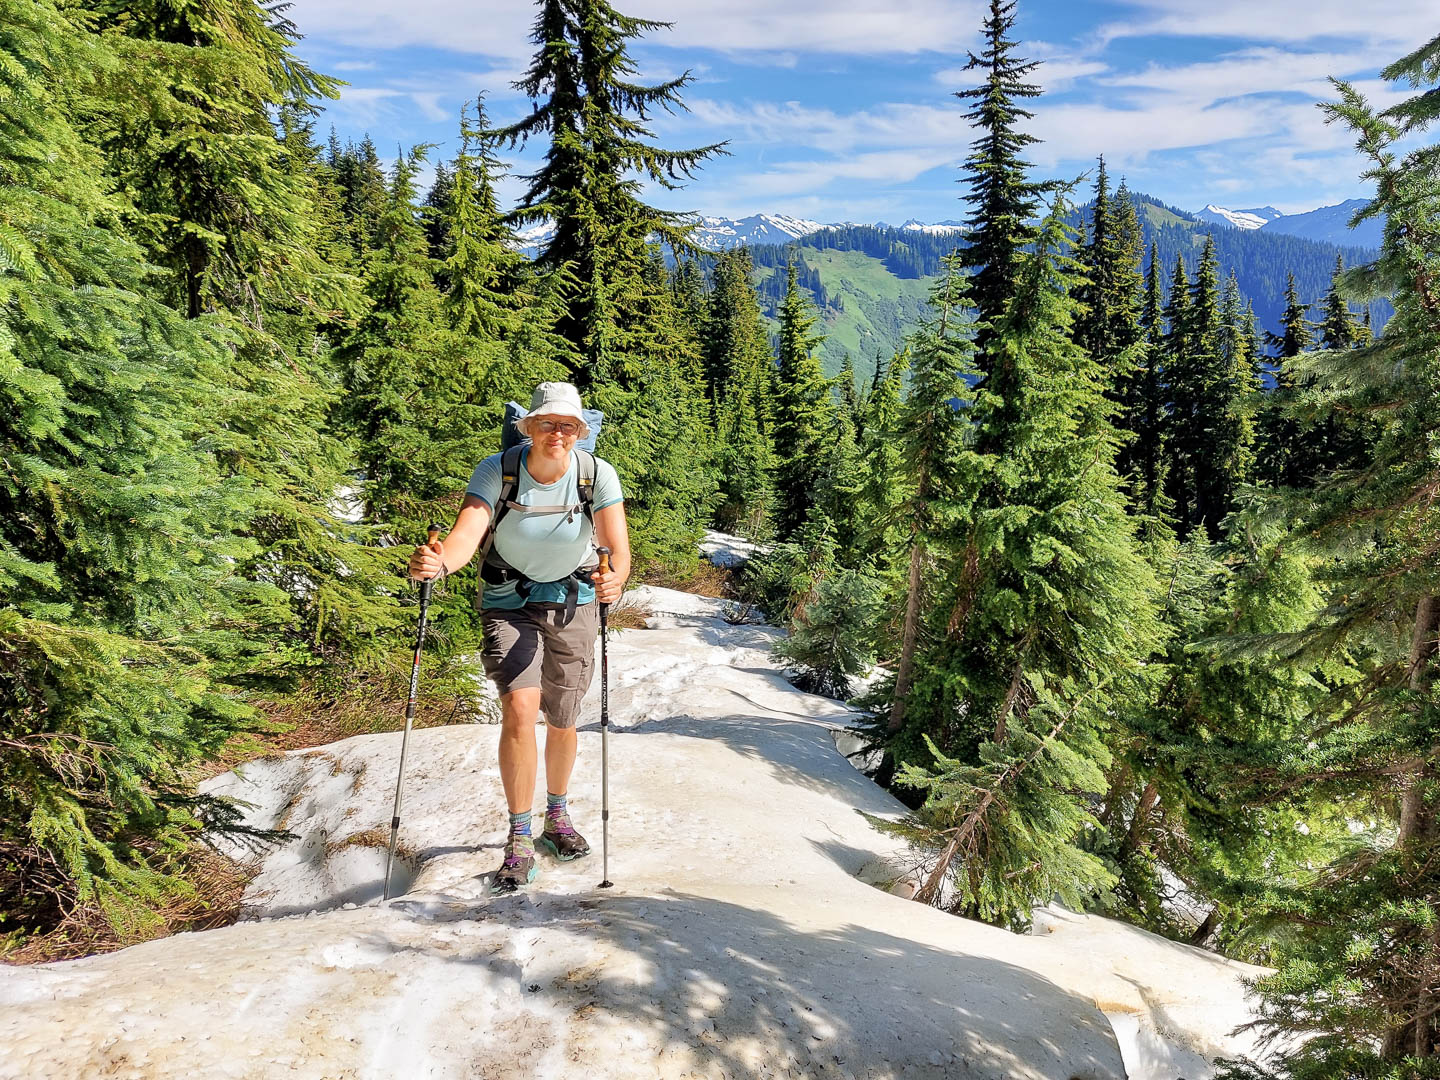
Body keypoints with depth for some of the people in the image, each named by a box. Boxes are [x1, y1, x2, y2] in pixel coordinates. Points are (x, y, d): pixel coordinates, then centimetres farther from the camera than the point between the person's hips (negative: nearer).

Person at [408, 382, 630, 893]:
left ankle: (557, 817, 37)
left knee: (562, 722, 11)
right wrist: (439, 561, -55)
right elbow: (467, 531, -33)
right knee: (519, 707, -20)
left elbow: (618, 547, -24)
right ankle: (519, 840, -6)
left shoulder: (598, 475, -17)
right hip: (509, 604, -1)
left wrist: (615, 579, -47)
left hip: (573, 605, 2)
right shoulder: (497, 470, -19)